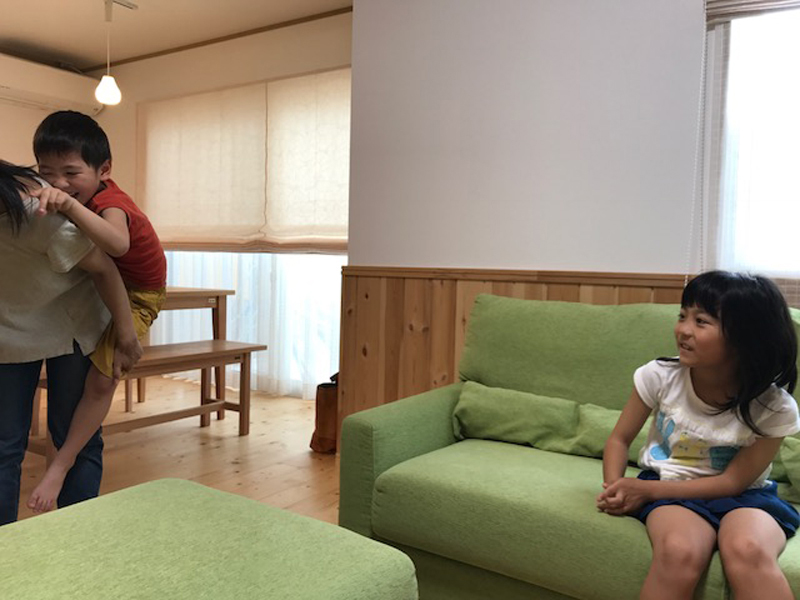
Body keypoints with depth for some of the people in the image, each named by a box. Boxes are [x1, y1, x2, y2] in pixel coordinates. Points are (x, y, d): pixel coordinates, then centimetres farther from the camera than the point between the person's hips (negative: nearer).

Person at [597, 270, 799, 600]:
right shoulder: (660, 376, -12)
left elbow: (732, 481, -9)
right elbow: (619, 440, 1)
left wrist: (647, 490, -16)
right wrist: (615, 489, -18)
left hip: (742, 496, 0)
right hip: (670, 489, 1)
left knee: (747, 551, -37)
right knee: (679, 552, -34)